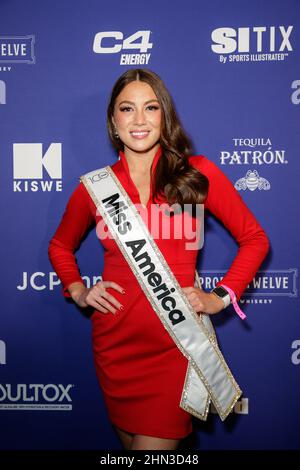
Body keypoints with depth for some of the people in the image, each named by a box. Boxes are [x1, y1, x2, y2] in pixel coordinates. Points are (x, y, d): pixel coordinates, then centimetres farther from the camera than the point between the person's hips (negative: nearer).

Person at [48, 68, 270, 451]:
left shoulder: (197, 173, -4)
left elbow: (254, 239, 3)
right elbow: (60, 246, 18)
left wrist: (221, 297, -5)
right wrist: (77, 291, 3)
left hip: (175, 343, -2)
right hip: (114, 340, 3)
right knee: (129, 440, 19)